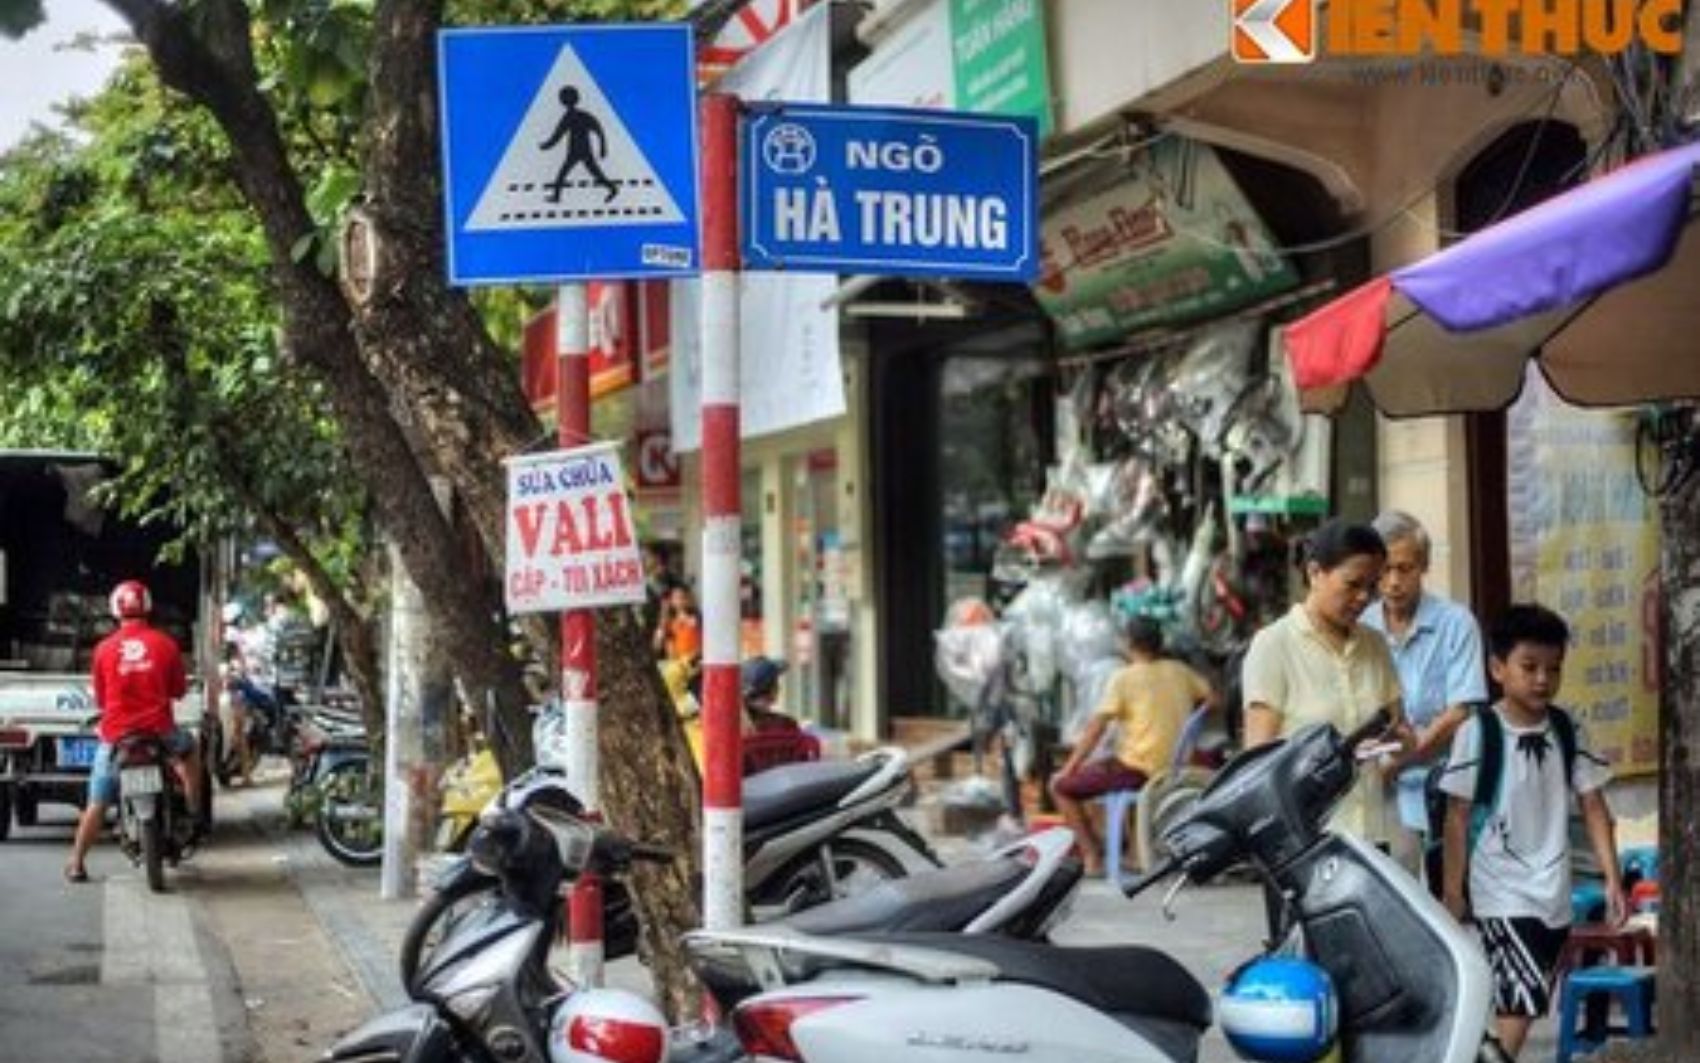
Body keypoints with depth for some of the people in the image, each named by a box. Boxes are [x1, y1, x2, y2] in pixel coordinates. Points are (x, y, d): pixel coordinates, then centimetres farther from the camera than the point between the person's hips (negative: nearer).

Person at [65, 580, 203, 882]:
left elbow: (100, 699, 7)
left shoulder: (104, 649, -2)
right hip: (159, 729, 0)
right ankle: (194, 810, 28)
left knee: (97, 803, 8)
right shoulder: (165, 644, -2)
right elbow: (179, 689, 9)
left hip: (116, 734, 0)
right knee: (189, 749, 32)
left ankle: (76, 863, 9)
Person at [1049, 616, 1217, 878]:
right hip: (1175, 769, 7)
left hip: (1137, 770, -7)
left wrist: (1069, 770, -7)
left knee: (1061, 786, 5)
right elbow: (1214, 699, 12)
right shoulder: (1179, 672, 6)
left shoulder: (1124, 678, -9)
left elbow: (1095, 729, -12)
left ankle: (1092, 856, -1)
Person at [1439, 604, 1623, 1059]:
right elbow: (1457, 816, -6)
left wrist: (1612, 878, -1)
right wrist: (1453, 889, -5)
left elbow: (1593, 805, 5)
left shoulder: (1568, 730, 2)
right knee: (1523, 999, -16)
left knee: (1523, 999, 12)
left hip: (1554, 890, 5)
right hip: (1500, 890, -5)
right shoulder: (1478, 732, -11)